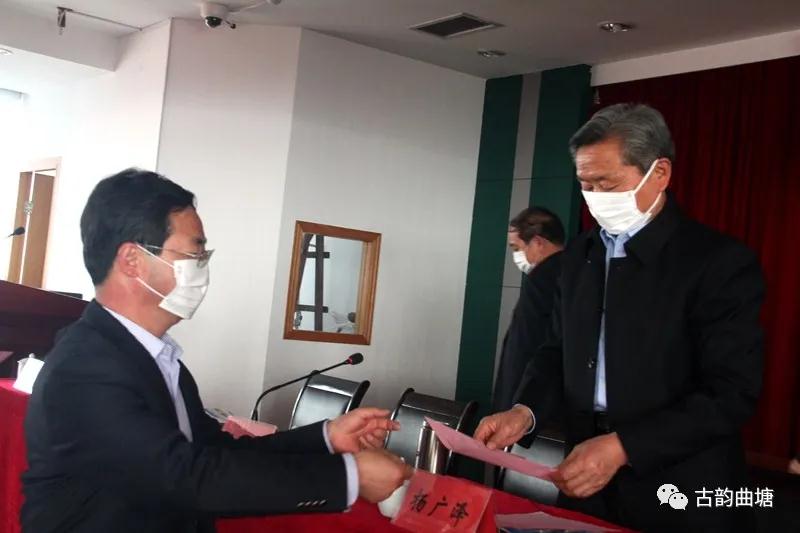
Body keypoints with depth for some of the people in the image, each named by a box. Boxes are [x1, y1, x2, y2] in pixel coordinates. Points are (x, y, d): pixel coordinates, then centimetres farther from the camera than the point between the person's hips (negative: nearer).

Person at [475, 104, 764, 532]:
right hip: (587, 484, 5)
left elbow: (731, 393, -17)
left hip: (680, 496, -5)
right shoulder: (578, 255, 7)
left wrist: (622, 446, -24)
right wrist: (525, 411, -7)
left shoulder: (721, 261, -12)